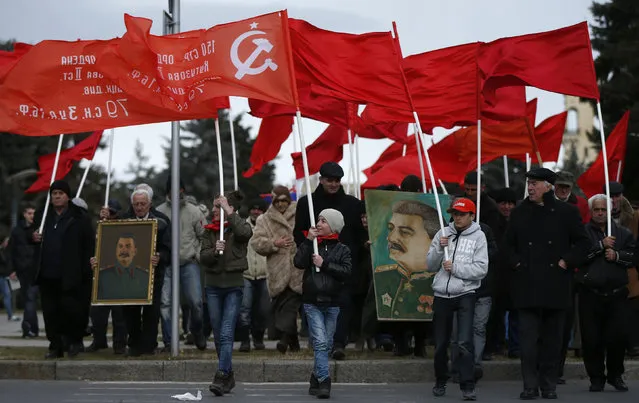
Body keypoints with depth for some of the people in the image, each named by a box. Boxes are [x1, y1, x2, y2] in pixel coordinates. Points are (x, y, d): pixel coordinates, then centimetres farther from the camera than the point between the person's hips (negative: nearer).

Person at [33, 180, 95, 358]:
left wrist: (86, 270, -14)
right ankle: (55, 346, 13)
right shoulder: (45, 217, 15)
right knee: (50, 312, 6)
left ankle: (74, 340, 15)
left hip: (70, 276, -5)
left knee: (70, 309, -5)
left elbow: (90, 244, -6)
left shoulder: (79, 218, -2)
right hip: (47, 275, 5)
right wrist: (33, 237, 3)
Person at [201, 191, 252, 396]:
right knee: (218, 335, 9)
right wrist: (215, 251, -21)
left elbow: (245, 233, -26)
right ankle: (229, 376, 20)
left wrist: (228, 211, -21)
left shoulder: (237, 226, -1)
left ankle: (221, 377, -20)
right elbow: (204, 256, 0)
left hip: (233, 285, -5)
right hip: (213, 285, 5)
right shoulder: (210, 230, 10)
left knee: (226, 333, -14)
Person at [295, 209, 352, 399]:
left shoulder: (342, 249, 6)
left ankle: (316, 380, 23)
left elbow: (346, 272, -8)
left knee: (326, 345, 9)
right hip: (312, 302, -1)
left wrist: (324, 264, -14)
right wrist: (308, 241, -10)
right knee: (320, 343, -14)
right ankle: (324, 382, -20)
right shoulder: (311, 244, 8)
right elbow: (299, 263, -9)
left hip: (332, 303, 2)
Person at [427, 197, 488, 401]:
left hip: (465, 294, -3)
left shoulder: (478, 236, -1)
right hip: (442, 294, 3)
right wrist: (439, 248, -8)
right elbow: (431, 266, 7)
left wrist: (455, 268, -13)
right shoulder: (443, 233, 8)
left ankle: (468, 387, -11)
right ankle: (440, 382, 29)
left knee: (465, 342, -14)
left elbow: (481, 269, -10)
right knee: (441, 342, 12)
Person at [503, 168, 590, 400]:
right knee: (528, 337, -4)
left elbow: (583, 243, 6)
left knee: (552, 338, 5)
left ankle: (549, 385, 13)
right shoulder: (519, 213, 9)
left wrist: (566, 262, -5)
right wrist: (516, 263, 2)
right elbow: (509, 244, 17)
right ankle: (530, 385, 0)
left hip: (556, 285, -1)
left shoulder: (566, 212, 3)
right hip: (527, 285, 1)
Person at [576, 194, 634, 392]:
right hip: (590, 294, -2)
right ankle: (596, 377, 12)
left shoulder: (623, 233, 12)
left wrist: (617, 256, -10)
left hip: (616, 294, 2)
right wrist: (601, 245, -13)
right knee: (591, 339, -1)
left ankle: (616, 374, 18)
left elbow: (633, 256, 6)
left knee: (617, 336, -1)